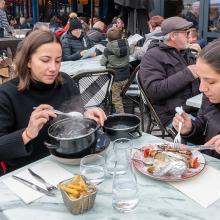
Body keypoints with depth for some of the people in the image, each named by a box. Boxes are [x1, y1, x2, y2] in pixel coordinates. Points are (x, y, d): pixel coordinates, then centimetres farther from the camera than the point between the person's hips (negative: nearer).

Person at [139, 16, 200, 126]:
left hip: (197, 108, 8)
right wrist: (186, 74, -20)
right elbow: (152, 90, -21)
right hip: (173, 116, -7)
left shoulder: (186, 52, 17)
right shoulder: (152, 56, -7)